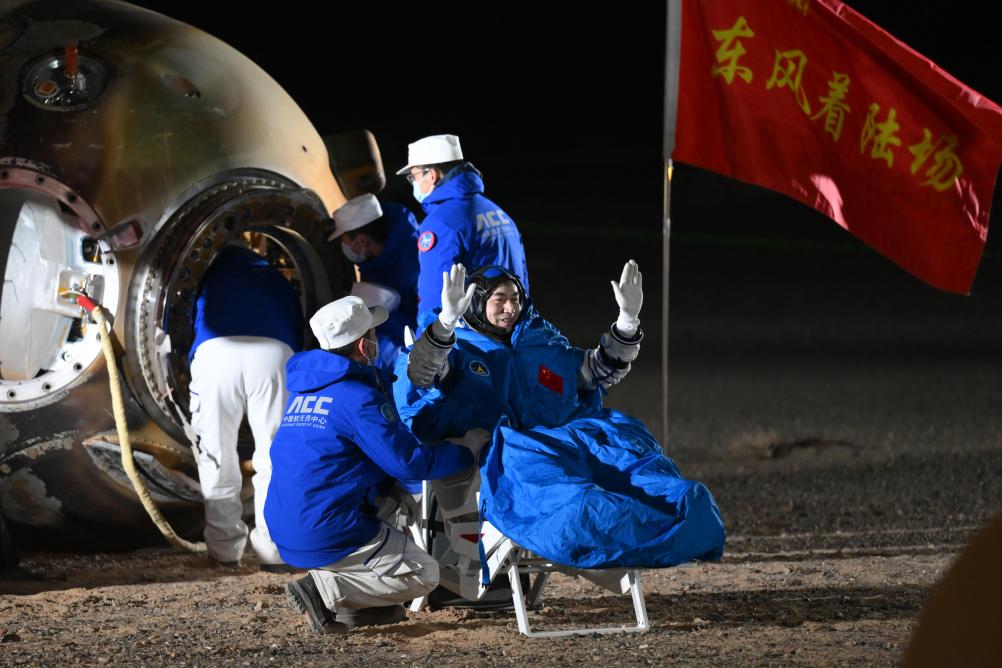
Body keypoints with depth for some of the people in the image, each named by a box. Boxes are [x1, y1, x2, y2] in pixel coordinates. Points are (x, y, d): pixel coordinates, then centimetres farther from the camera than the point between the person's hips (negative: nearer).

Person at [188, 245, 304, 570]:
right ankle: (271, 550, 4)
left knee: (217, 460, 9)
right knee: (275, 459, 7)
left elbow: (198, 326, 37)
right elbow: (299, 335, 34)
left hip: (215, 351, 0)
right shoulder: (278, 282, 36)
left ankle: (224, 550, 11)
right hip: (274, 354, 0)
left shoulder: (213, 279, 35)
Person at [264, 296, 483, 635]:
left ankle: (360, 604, 7)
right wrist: (465, 451, 3)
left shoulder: (302, 390, 14)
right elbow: (409, 462, -13)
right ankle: (323, 591, -9)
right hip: (327, 537, -8)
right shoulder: (358, 397, -13)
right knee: (423, 573, 2)